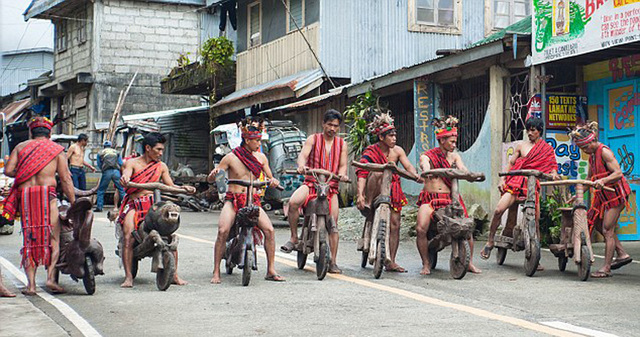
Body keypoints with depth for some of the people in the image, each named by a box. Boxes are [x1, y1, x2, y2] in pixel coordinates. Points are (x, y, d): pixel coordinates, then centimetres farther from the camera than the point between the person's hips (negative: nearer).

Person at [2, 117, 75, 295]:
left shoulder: (21, 147, 14)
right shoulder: (57, 150, 9)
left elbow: (8, 170, 3)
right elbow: (65, 180, 2)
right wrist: (73, 203, 4)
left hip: (24, 195, 2)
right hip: (47, 194, -2)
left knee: (29, 239, 7)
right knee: (52, 238, 3)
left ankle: (31, 284, 3)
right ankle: (51, 277, -13)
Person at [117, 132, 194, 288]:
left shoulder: (161, 166, 15)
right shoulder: (132, 163, 4)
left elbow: (170, 187, 15)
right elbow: (126, 176, -14)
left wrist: (184, 188, -5)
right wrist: (124, 180, -39)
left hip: (153, 204, 3)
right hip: (133, 205, -3)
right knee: (128, 238, -23)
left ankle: (174, 275, -3)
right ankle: (128, 277, -18)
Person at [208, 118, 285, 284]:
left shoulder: (261, 157, 8)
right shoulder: (231, 157, -2)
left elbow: (270, 177, 14)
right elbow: (210, 180, 2)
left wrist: (273, 181, -11)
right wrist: (214, 173, -22)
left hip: (253, 200, 3)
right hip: (233, 199, -3)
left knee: (269, 230, -17)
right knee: (223, 231, -25)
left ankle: (271, 270, -5)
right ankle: (216, 272, -13)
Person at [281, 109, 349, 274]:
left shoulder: (341, 144, 12)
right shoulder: (313, 139, 6)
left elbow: (342, 165, 6)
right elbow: (303, 155, -10)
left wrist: (342, 174, -18)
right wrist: (301, 165, -34)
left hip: (331, 186, 2)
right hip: (311, 183, -2)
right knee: (293, 202, -32)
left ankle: (333, 262, 6)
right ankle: (294, 237, -13)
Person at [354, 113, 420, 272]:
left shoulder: (397, 150, -1)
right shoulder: (371, 152, -14)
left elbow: (408, 166, -12)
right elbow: (362, 173, -24)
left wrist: (416, 175, -36)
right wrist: (360, 195, -39)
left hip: (392, 191, 4)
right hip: (375, 191, -4)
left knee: (395, 224, -3)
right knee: (378, 172, -34)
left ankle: (391, 262, 3)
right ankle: (368, 203, -26)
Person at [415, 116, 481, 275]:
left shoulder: (454, 156, 11)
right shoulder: (426, 157, 0)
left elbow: (463, 170, -5)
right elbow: (426, 170, -21)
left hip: (450, 197, 3)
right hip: (430, 198, -3)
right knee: (421, 229, -22)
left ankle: (469, 262, 9)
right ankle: (426, 264, -5)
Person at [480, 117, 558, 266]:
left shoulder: (547, 149, 12)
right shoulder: (521, 145, 13)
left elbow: (552, 166, 8)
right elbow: (511, 163, 13)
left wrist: (554, 174, -16)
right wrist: (502, 179, 0)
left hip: (533, 185, 0)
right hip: (516, 183, 0)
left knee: (535, 221, -4)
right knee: (499, 210, -19)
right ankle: (490, 241, -1)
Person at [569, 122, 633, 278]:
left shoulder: (604, 152, -17)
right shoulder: (592, 155, 11)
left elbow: (618, 173, -25)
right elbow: (590, 179, 19)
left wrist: (603, 180, -39)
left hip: (615, 193, -10)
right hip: (603, 194, 10)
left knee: (607, 230, -8)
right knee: (598, 224, 12)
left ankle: (606, 268, -3)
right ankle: (622, 254, 20)